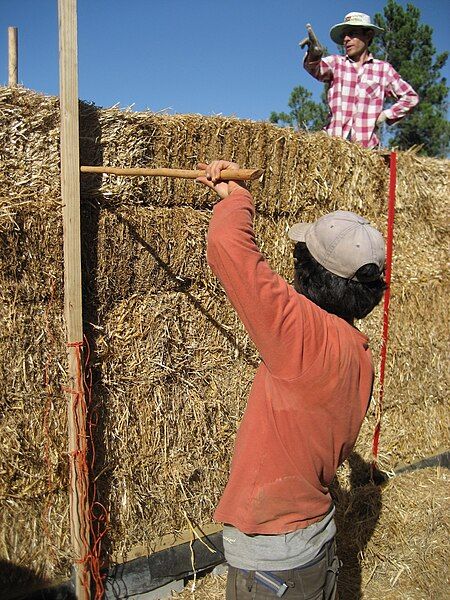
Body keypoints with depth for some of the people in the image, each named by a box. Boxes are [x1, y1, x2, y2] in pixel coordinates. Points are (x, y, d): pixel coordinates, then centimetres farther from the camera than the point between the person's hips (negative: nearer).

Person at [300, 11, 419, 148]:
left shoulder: (383, 69, 12)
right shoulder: (336, 63, 11)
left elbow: (411, 97, 18)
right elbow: (317, 69, -12)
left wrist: (386, 115, 6)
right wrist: (314, 55, -34)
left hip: (366, 145, 0)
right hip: (333, 141, 0)